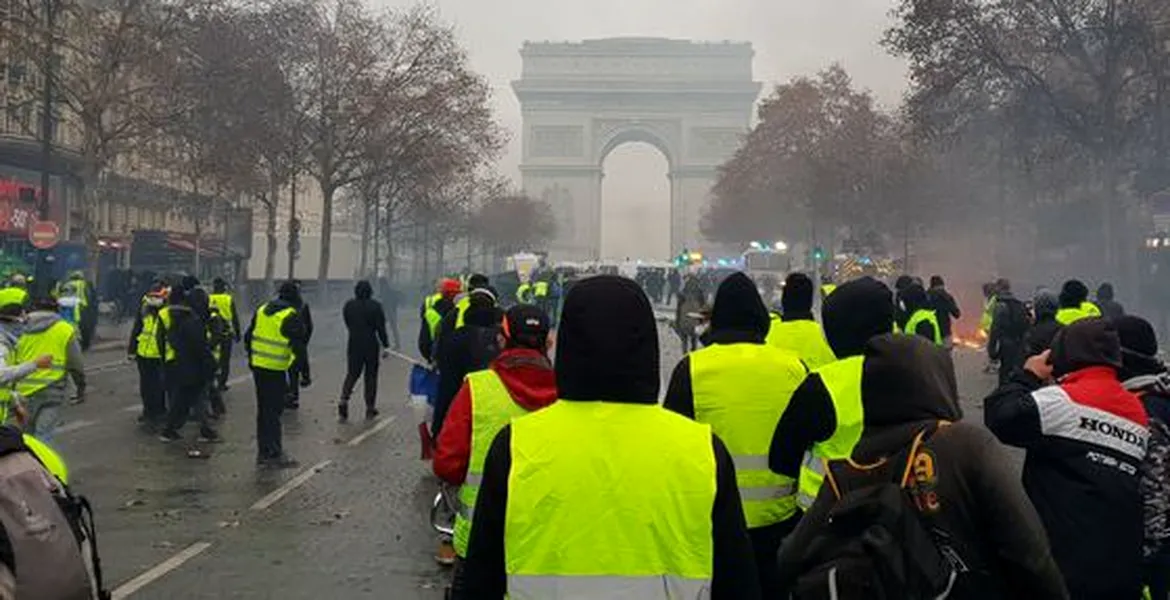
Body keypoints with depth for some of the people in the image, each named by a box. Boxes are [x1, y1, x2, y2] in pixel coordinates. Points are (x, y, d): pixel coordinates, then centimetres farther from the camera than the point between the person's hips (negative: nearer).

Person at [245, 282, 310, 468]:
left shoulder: (262, 310, 10)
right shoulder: (291, 317, -13)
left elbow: (248, 337, 17)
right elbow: (299, 349, -16)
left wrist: (251, 358, 28)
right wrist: (305, 374, -10)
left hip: (258, 367, 7)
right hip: (275, 371, -7)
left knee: (263, 409, 15)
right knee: (274, 410, -2)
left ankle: (263, 452, 23)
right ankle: (274, 455, 2)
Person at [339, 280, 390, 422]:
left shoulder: (348, 305, 3)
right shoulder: (375, 306, -9)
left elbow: (348, 325, 11)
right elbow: (381, 328, -10)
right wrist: (385, 346, -5)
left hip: (353, 344, 3)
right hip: (371, 345, -3)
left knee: (352, 374, 12)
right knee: (371, 376, 7)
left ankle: (344, 399, -11)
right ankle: (370, 408, 11)